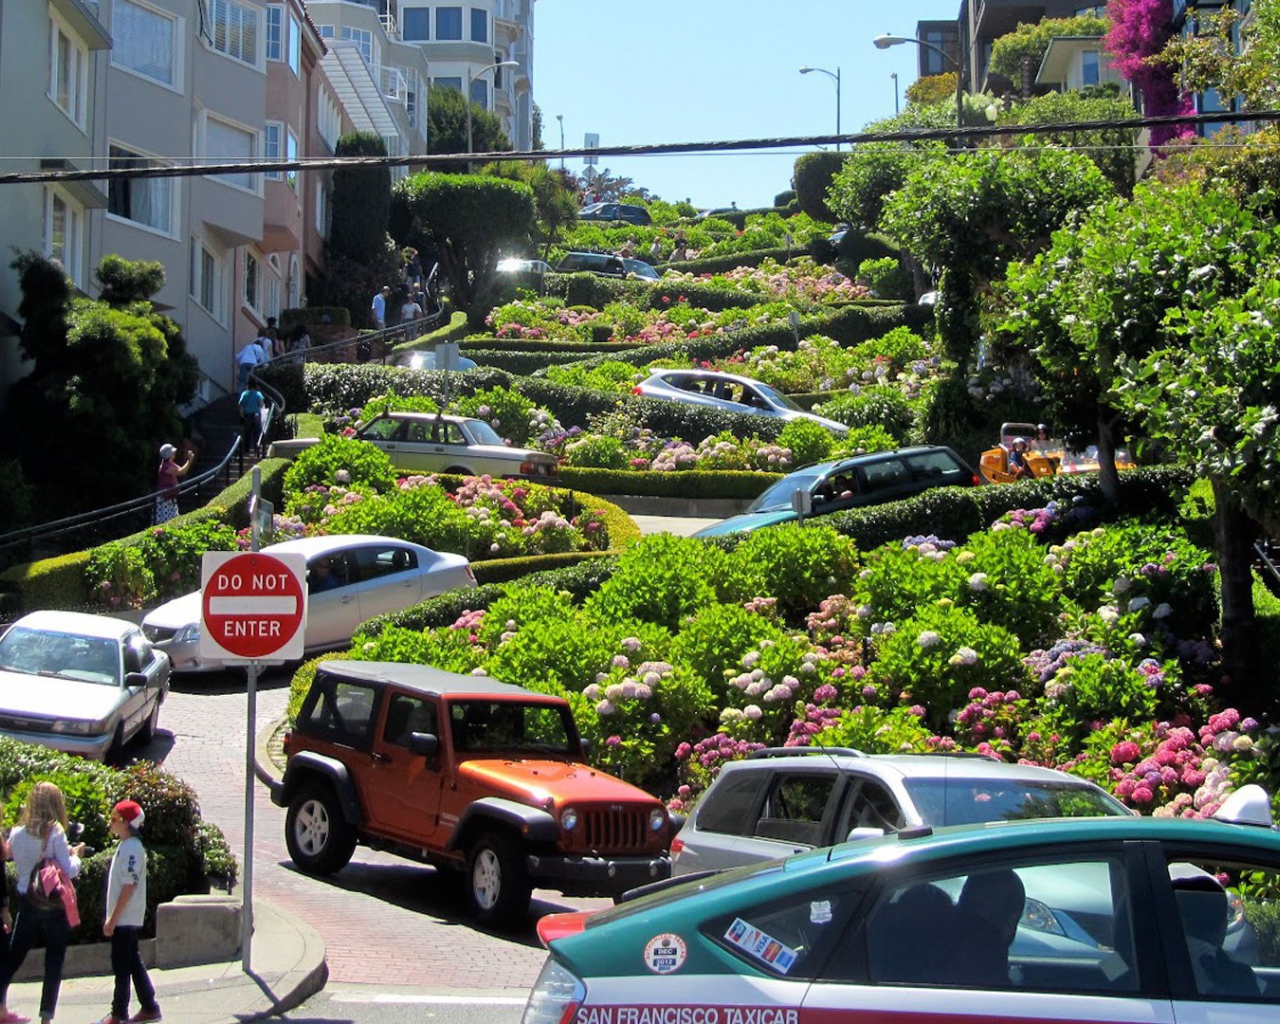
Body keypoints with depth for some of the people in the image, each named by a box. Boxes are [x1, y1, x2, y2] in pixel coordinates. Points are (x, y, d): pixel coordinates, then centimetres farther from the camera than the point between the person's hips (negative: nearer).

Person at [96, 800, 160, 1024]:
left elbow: (128, 887, -21)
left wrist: (113, 918, -21)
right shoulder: (126, 846, 13)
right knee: (133, 965, 13)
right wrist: (112, 917, 19)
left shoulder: (132, 849, -17)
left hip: (125, 919, -10)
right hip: (125, 919, 10)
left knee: (122, 967, -3)